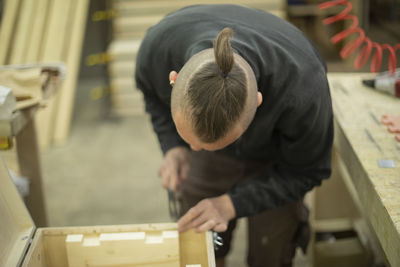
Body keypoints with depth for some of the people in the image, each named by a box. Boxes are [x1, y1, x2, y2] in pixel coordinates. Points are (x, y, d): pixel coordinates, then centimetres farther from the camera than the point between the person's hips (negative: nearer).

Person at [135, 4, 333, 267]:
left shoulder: (303, 88, -42)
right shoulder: (157, 46, -35)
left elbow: (304, 173, -21)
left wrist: (231, 204, -28)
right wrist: (173, 147, -22)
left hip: (274, 156, -2)